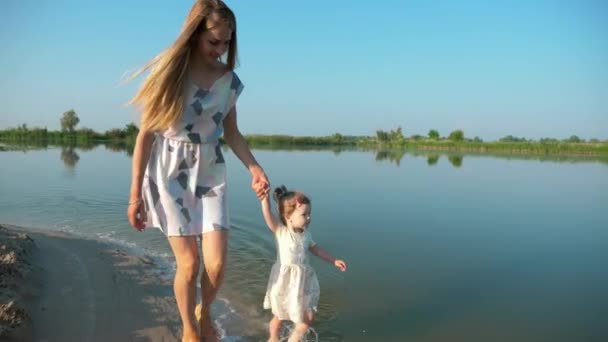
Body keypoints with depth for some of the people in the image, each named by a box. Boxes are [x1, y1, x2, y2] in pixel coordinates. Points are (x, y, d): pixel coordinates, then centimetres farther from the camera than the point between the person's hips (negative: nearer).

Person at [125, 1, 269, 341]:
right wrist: (135, 194, -7)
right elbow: (146, 134, -7)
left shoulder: (229, 79, 0)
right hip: (171, 172, -2)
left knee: (217, 263, -4)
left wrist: (255, 168, -8)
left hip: (210, 172, 3)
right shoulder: (169, 71, -9)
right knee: (188, 264, 1)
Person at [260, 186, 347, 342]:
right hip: (285, 282, -4)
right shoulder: (280, 231, -17)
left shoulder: (306, 234, -2)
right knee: (279, 316, 16)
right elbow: (267, 214, -32)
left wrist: (334, 261, 12)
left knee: (308, 317, 7)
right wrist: (265, 195, -46)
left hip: (304, 281, 4)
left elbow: (316, 249, 14)